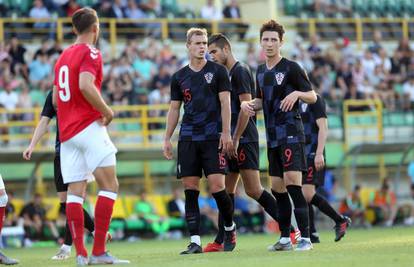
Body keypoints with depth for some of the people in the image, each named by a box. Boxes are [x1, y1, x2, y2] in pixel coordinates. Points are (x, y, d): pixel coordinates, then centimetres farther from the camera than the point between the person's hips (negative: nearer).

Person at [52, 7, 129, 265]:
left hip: (67, 132, 8)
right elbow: (86, 85, -23)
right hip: (89, 127, -8)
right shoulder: (91, 53, -7)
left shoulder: (63, 56, 17)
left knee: (75, 191, 2)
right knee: (110, 186, -6)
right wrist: (107, 111, -12)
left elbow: (56, 96, 20)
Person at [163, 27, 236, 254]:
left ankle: (230, 227, 14)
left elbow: (225, 103, -2)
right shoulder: (179, 77, 11)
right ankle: (195, 241, -1)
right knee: (190, 189, -2)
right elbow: (174, 109, 15)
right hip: (188, 138, 3)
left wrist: (226, 133, -10)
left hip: (213, 137, -3)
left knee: (216, 186, -10)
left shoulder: (218, 71, 3)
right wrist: (167, 139, 9)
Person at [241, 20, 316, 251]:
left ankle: (305, 238, -17)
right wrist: (248, 104, 6)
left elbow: (313, 97, -5)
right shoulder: (261, 71, 15)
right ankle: (285, 239, 16)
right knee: (277, 187, 8)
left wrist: (297, 93, -24)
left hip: (291, 132, -8)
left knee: (292, 181, -17)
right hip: (273, 136, 8)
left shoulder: (291, 68, -6)